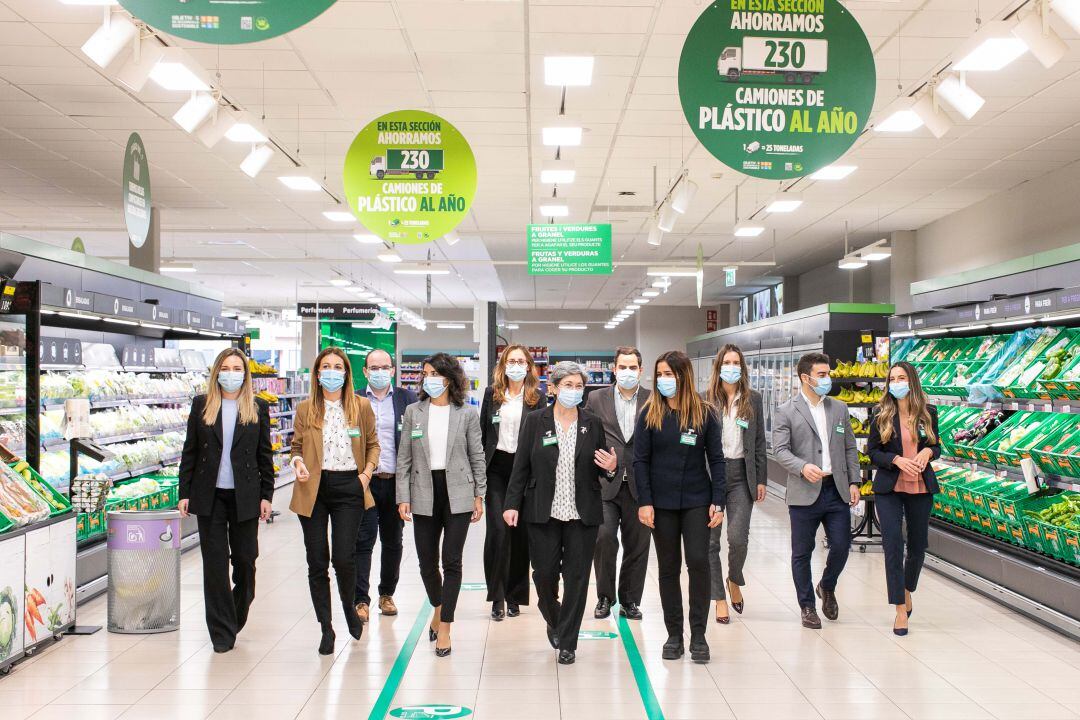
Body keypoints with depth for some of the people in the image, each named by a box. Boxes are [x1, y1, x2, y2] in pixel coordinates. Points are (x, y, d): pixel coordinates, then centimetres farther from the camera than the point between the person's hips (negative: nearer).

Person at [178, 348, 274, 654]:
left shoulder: (258, 408, 2)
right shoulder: (201, 405, 4)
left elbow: (265, 454, 4)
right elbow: (190, 451, 5)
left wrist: (266, 495, 0)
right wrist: (184, 493, 0)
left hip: (245, 496, 0)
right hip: (210, 496, 0)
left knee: (245, 559, 5)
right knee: (215, 563, 2)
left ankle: (236, 614, 32)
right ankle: (222, 632, 10)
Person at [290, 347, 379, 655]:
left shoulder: (361, 406, 3)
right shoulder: (305, 408, 4)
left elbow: (373, 444, 13)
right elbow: (297, 446, 12)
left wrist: (366, 473, -1)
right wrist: (297, 462, -9)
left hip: (348, 488, -1)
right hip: (313, 490, 1)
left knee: (343, 558, -8)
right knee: (317, 562, 4)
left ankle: (349, 607, 25)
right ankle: (326, 627, 18)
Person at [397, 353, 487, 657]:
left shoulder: (466, 415, 0)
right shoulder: (413, 412, 3)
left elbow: (477, 457, 5)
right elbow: (404, 458, 4)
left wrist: (479, 495, 3)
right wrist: (403, 497, -1)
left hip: (457, 494, -2)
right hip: (424, 495, 2)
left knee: (452, 561, -4)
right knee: (427, 561, 10)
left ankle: (444, 628, 5)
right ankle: (438, 608, 37)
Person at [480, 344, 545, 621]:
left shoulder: (537, 398, 3)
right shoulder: (492, 393, 7)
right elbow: (483, 432, 8)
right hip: (497, 467, 0)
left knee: (521, 532, 6)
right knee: (497, 530, -8)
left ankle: (515, 597, 17)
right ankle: (497, 598, -1)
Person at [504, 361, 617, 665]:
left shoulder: (593, 424, 6)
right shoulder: (535, 421, 1)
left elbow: (600, 469, 12)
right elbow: (521, 466, 1)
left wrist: (611, 468, -11)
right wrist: (512, 503, -5)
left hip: (582, 514, 1)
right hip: (543, 513, -1)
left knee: (576, 577, 3)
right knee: (544, 573, 5)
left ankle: (567, 643, 15)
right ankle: (554, 621, 35)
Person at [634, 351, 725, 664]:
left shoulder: (704, 413, -1)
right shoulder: (650, 413, -1)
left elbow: (716, 459, 1)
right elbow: (640, 460, -2)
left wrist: (718, 502, -5)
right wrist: (644, 502, -9)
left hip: (696, 500, 0)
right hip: (662, 502, 1)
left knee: (698, 562, -8)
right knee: (668, 567, 8)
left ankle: (698, 634, 5)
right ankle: (674, 634, 19)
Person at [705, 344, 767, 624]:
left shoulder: (753, 399, 7)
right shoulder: (705, 399, 0)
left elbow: (759, 441, 9)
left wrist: (761, 479, 5)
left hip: (740, 475, 1)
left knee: (738, 537, -9)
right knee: (711, 540, 3)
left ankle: (735, 581, 22)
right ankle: (720, 598, 16)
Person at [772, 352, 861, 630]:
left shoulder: (839, 408, 10)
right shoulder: (786, 412, -3)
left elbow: (850, 448, 13)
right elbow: (780, 450, -9)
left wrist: (854, 482, 6)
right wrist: (803, 467, -26)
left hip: (837, 491, 4)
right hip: (805, 493, -3)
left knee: (841, 547, 4)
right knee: (802, 553, 5)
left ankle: (827, 587, 33)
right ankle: (808, 605, 21)